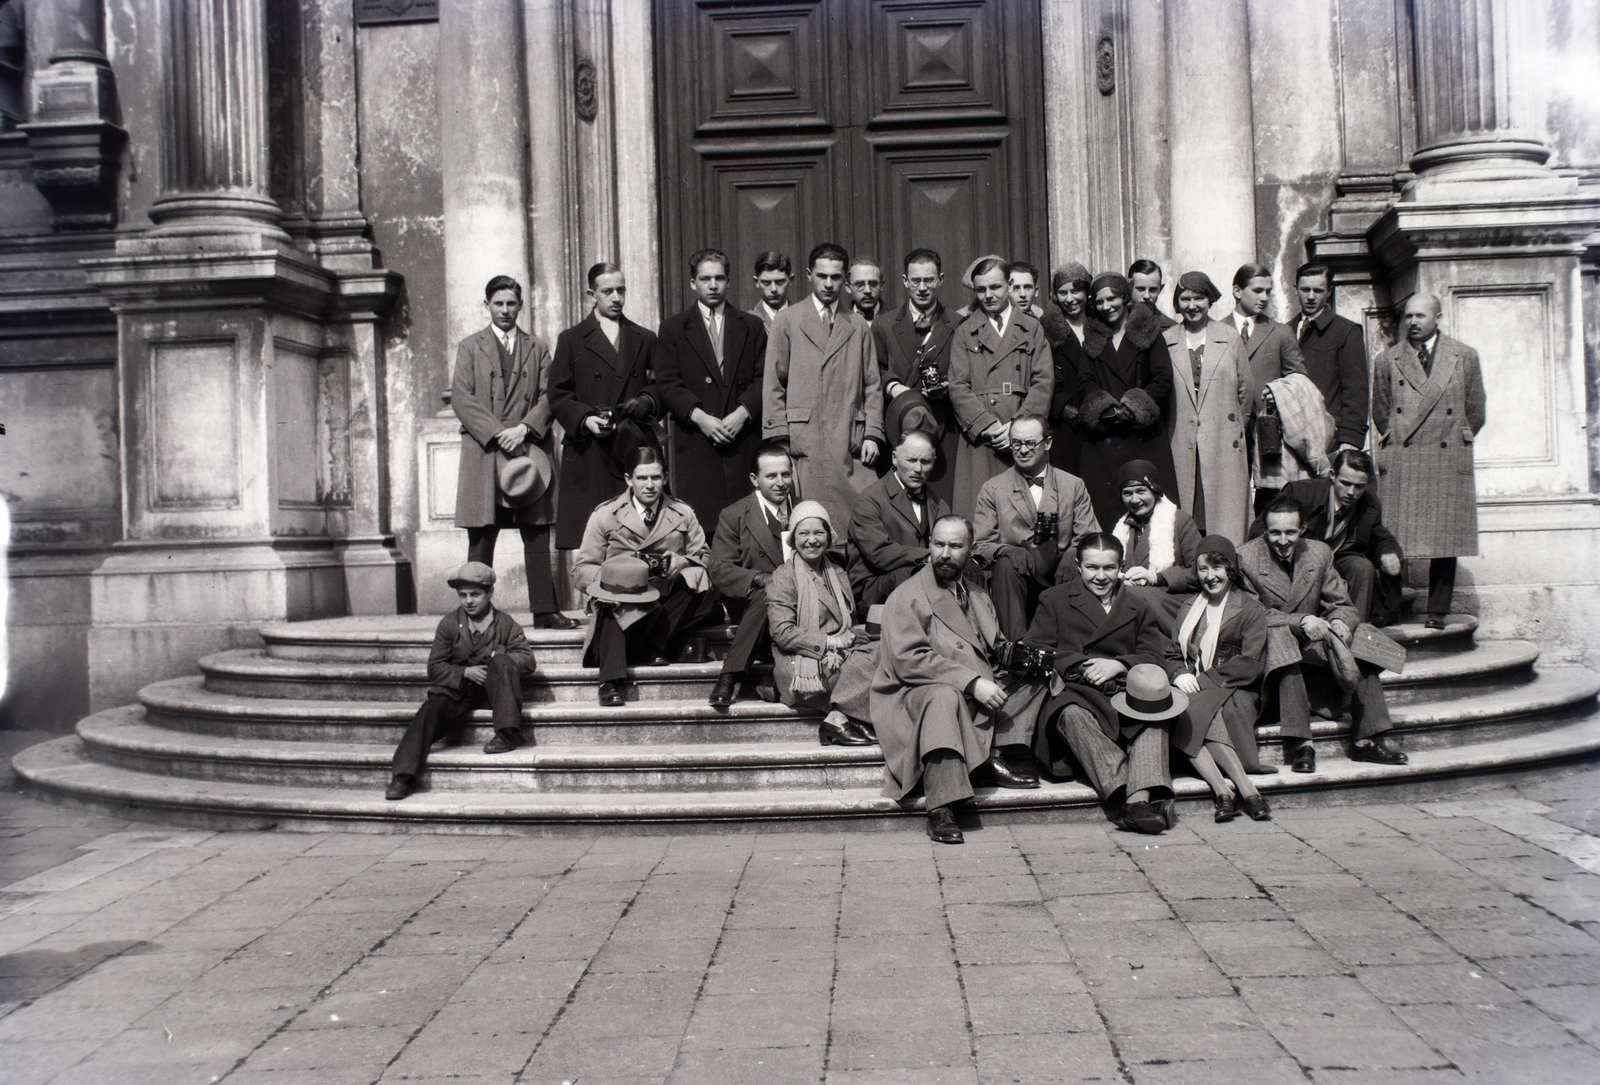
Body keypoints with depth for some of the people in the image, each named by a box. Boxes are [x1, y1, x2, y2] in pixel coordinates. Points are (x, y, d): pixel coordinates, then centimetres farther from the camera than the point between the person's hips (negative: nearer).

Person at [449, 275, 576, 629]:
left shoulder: (538, 349, 16)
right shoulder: (470, 347, 12)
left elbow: (548, 397, 6)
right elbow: (461, 398, 1)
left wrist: (524, 428, -12)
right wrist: (497, 433, -11)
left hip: (531, 450, 1)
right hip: (483, 453, -1)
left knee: (537, 535, 0)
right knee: (481, 538, -3)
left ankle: (545, 610, 2)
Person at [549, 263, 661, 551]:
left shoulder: (645, 340, 20)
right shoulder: (571, 340, 12)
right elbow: (558, 395, 6)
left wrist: (647, 401, -3)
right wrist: (584, 419, -12)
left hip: (638, 451, 2)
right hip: (589, 454, -2)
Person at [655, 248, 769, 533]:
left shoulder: (751, 326, 16)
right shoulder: (673, 328, 12)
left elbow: (764, 378, 7)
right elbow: (667, 384, 3)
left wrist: (743, 412, -10)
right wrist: (700, 417, -11)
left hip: (744, 439, 1)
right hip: (695, 444, -1)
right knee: (698, 521, -7)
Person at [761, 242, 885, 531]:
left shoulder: (859, 327, 18)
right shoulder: (786, 322, 10)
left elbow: (872, 387, 16)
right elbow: (773, 386, 6)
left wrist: (872, 434, 2)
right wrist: (779, 438, -3)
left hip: (851, 444, 2)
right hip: (804, 440, -2)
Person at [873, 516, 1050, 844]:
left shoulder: (978, 596, 20)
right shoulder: (906, 597, -4)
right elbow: (909, 660, -16)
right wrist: (971, 682, -23)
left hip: (978, 695, 7)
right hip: (917, 693, -7)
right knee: (943, 696, -39)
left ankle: (997, 756, -13)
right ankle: (941, 810, -42)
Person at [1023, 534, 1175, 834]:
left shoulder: (1139, 609, 24)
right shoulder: (1054, 600, 18)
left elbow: (1154, 659, 10)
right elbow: (1036, 652, 4)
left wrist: (1117, 665, -11)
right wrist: (1081, 666, -11)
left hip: (1125, 692, 2)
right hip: (1072, 692, -2)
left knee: (1155, 711, -32)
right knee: (1072, 714, -38)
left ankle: (1141, 796, -49)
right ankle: (1121, 794, -51)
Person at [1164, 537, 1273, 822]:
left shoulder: (1251, 610, 6)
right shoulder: (1191, 608, 24)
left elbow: (1251, 665, -5)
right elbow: (1171, 654, 20)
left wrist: (1203, 680, -12)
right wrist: (1180, 675, -5)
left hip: (1234, 693, -4)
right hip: (1195, 691, 4)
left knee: (1198, 711, -37)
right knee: (1176, 711, -32)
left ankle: (1223, 793, -42)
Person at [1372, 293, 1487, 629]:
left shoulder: (1465, 357, 7)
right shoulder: (1387, 361, 9)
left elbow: (1475, 411, 13)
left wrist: (1457, 440, 14)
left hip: (1448, 461, 0)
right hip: (1399, 463, 0)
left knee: (1445, 539, 0)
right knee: (1391, 539, -6)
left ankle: (1437, 611, 8)